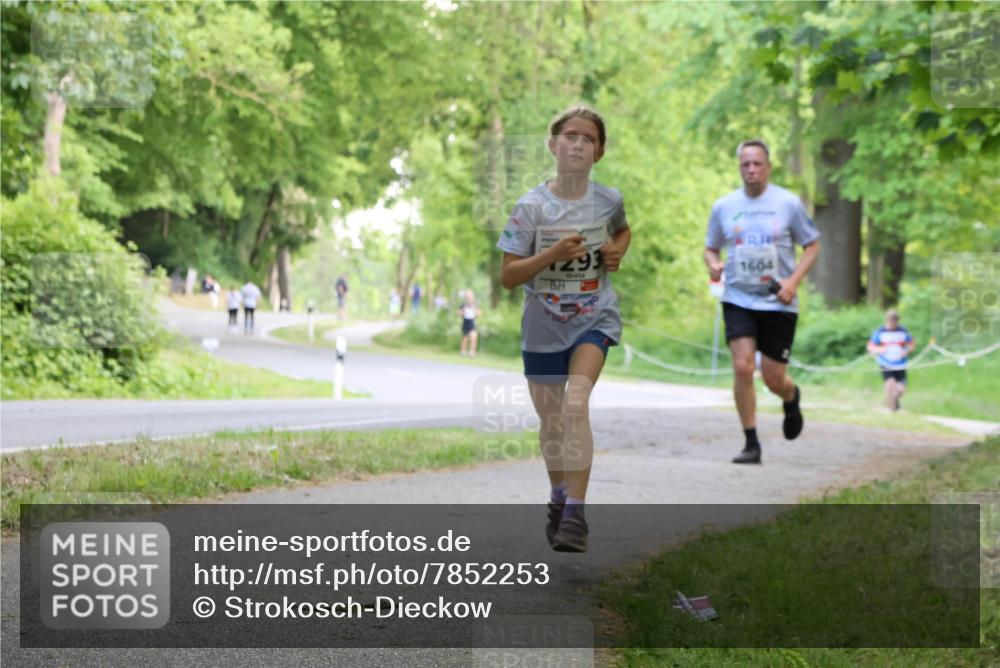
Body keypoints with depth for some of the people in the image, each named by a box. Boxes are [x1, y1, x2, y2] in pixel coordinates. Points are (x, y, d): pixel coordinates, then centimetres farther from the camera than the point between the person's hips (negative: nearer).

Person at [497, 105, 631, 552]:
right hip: (543, 324, 1)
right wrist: (553, 254, -26)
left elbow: (623, 230, 20)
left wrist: (618, 251, -2)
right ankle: (559, 498, 37)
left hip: (595, 317, -1)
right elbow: (508, 276, -12)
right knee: (551, 420, 12)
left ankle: (575, 513, -22)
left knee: (576, 402, -23)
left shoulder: (608, 200, -5)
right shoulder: (532, 207, -12)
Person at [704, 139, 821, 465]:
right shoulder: (724, 206, 4)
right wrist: (713, 264, -9)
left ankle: (791, 397, 40)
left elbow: (812, 246, 5)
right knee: (743, 367, -16)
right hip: (738, 300, 1)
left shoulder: (788, 203, -1)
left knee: (774, 379, 1)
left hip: (778, 303, -1)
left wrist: (793, 281, -10)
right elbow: (711, 248, 15)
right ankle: (751, 444, -5)